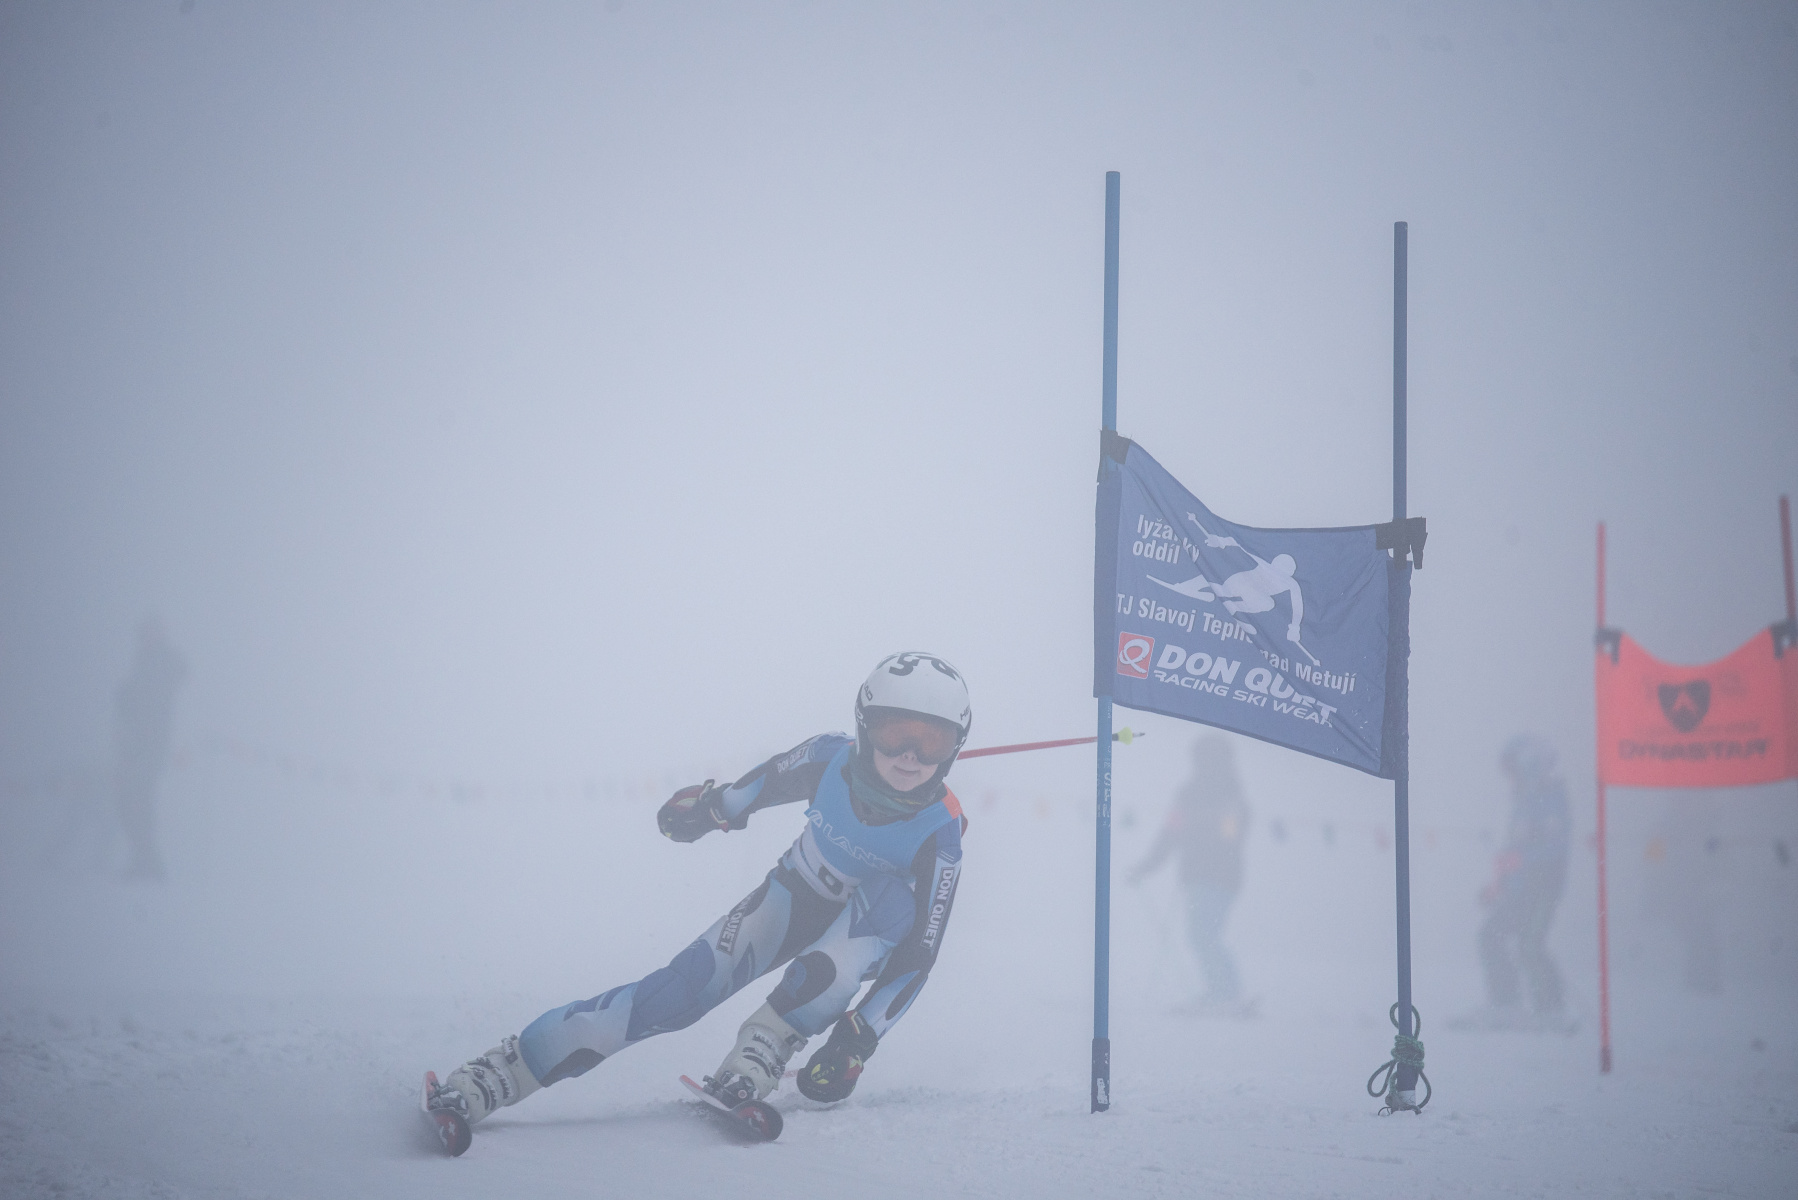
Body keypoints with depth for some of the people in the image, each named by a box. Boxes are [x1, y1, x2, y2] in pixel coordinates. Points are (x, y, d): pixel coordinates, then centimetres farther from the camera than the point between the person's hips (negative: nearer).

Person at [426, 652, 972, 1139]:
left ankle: (762, 1052, -26)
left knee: (896, 898, -38)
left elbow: (919, 952, -25)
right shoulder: (832, 758, -25)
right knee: (687, 986, -20)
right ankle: (492, 1076, -20)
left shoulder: (939, 831, -29)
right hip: (794, 896, 1)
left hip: (867, 929, -1)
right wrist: (711, 807, 15)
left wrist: (857, 1042, -32)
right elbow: (761, 786, -2)